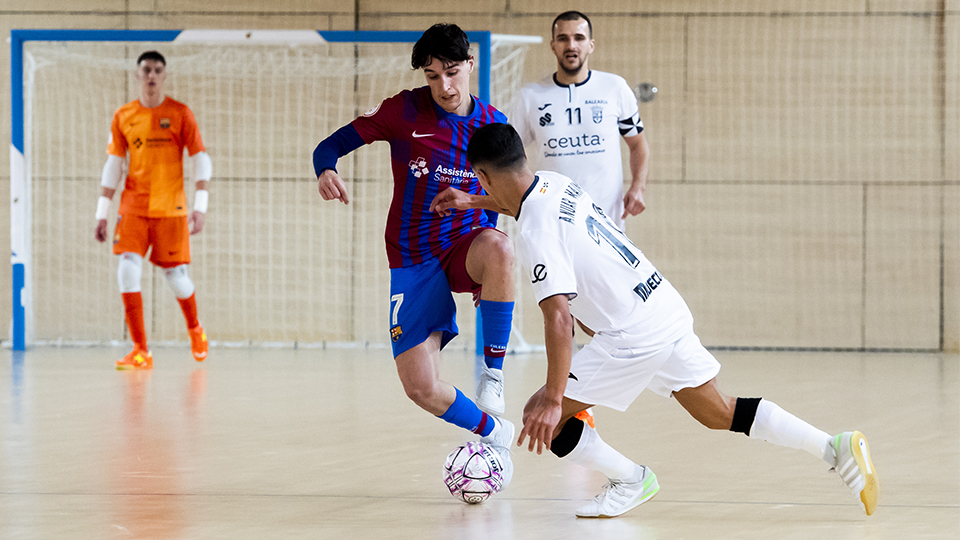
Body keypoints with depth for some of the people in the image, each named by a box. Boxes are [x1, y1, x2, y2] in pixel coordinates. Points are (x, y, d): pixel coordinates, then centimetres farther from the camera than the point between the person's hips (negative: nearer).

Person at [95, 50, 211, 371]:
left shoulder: (180, 114, -1)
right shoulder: (124, 117, 7)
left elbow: (201, 160, -2)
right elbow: (113, 166, 11)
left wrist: (200, 207, -12)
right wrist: (102, 213, 7)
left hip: (171, 207, -2)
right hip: (133, 206, 2)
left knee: (175, 274, 1)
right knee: (127, 269, -14)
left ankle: (195, 329, 34)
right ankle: (140, 352, -11)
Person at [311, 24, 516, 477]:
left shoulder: (493, 125, 1)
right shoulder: (405, 111, -7)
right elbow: (331, 145, -5)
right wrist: (326, 172, -26)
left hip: (466, 246, 0)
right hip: (413, 263, 0)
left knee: (498, 247, -40)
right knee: (422, 389, -11)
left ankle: (493, 371, -24)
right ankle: (492, 432, 21)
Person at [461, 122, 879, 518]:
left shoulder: (535, 236, -19)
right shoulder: (553, 183, 6)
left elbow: (558, 318, -28)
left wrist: (553, 399, -29)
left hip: (635, 335, -9)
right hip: (668, 310, 9)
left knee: (543, 420, -1)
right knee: (720, 414, 18)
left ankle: (630, 480, 12)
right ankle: (834, 447, 10)